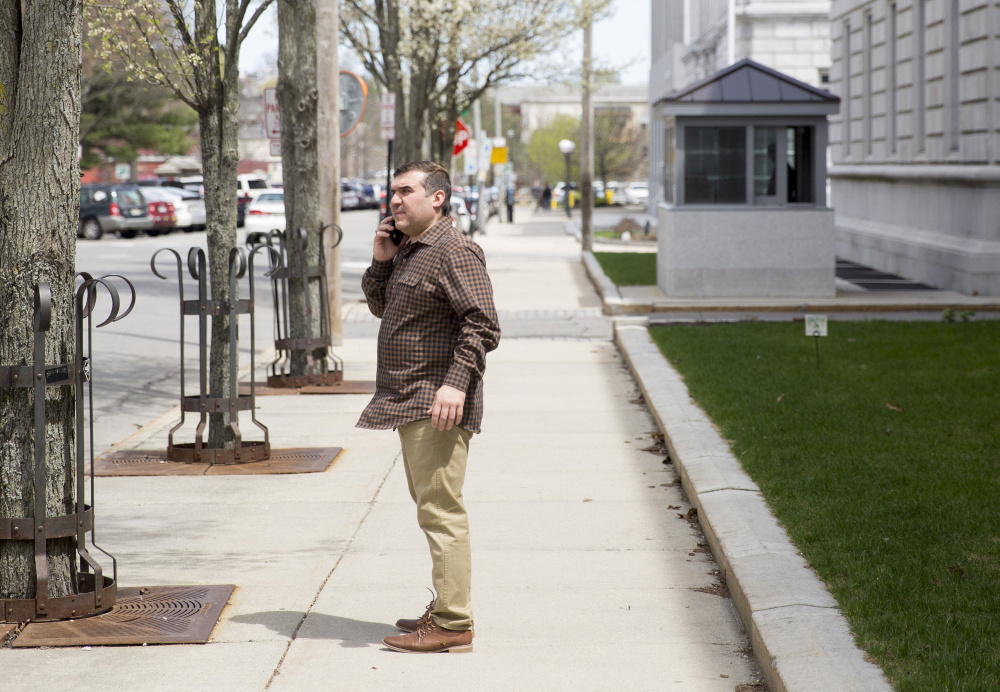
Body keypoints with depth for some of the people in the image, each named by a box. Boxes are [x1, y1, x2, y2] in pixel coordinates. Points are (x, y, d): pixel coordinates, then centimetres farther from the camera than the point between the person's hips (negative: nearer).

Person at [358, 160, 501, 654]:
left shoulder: (454, 252, -14)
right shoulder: (409, 250, 17)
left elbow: (482, 324, -20)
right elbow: (381, 307, 26)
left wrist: (456, 382, -29)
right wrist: (381, 261, 9)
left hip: (438, 403, -11)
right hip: (409, 402, 11)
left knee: (441, 509, -12)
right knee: (431, 507, 15)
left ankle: (452, 625, -12)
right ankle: (444, 609, 23)